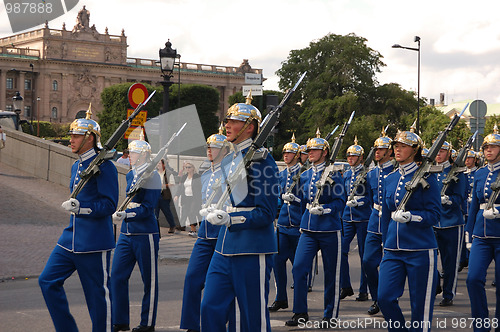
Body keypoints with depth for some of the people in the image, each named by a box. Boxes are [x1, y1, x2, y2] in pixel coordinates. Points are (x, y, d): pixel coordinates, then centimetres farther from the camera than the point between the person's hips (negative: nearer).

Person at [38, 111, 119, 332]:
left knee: (98, 294, 0)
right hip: (71, 238, 9)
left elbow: (109, 204, -17)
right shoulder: (76, 166, 14)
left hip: (94, 243, -8)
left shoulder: (104, 166, -12)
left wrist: (81, 208, -27)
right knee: (48, 281, 3)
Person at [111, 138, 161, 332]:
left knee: (149, 280, 3)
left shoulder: (152, 177, -10)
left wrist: (125, 215, -26)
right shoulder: (130, 175, 12)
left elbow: (148, 208, -16)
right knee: (117, 276, 2)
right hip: (126, 234, 7)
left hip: (145, 234, -7)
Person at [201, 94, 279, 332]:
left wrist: (230, 219, -25)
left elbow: (266, 214, -15)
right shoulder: (228, 161, 14)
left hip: (252, 249, -8)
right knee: (211, 308, 4)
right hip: (225, 248, 8)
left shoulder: (261, 160, -11)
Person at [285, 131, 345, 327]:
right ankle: (300, 313, 1)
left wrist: (324, 209, -22)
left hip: (329, 230, -5)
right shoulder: (305, 176, 11)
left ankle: (330, 316, 16)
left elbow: (340, 201, -8)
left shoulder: (333, 174, -5)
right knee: (298, 268, -7)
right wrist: (294, 198, 0)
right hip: (308, 230, 5)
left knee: (331, 274, 4)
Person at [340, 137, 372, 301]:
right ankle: (346, 287, 7)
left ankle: (364, 291, 9)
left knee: (364, 254, 1)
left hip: (363, 218, -5)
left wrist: (358, 201, -20)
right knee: (341, 250, -4)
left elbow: (372, 195, -7)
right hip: (347, 218, 5)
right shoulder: (346, 174, 13)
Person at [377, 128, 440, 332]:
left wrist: (410, 216, -24)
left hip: (420, 250, -5)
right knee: (385, 297, -3)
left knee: (421, 306, 1)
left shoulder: (426, 177, -5)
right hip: (393, 251, 5)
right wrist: (386, 245, 21)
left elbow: (435, 215, -8)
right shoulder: (390, 179, 11)